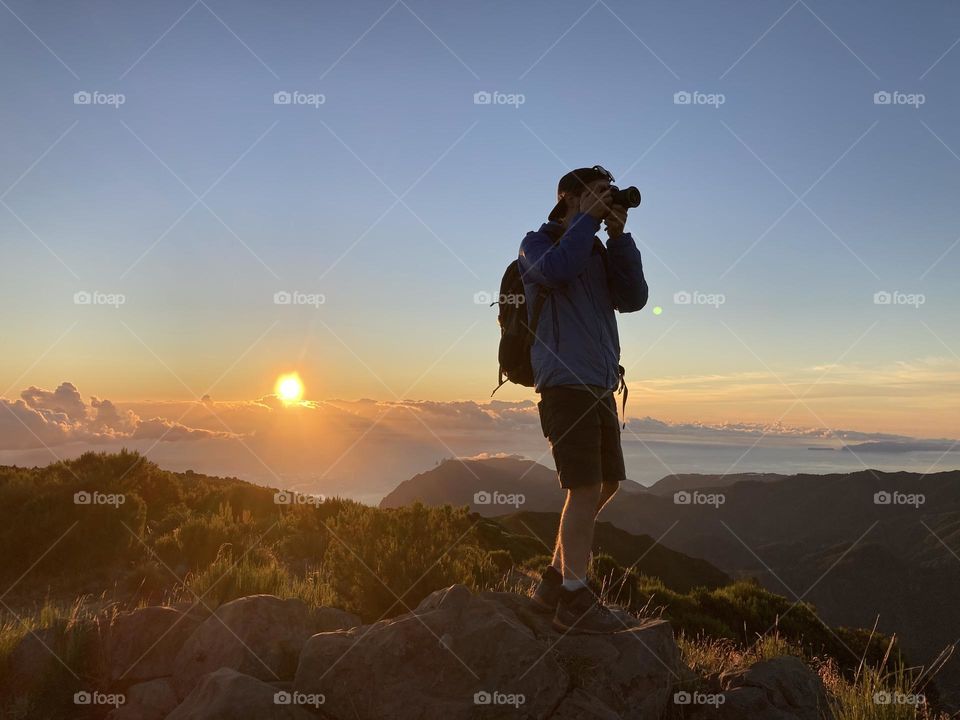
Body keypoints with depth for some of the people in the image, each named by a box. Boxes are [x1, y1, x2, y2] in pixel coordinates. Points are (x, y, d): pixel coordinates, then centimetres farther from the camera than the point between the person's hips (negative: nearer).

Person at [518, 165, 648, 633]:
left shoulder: (599, 253, 19)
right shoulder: (538, 244, 0)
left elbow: (633, 299, 5)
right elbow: (556, 270, -24)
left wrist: (618, 235, 0)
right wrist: (587, 218, -12)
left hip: (600, 387, 8)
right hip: (565, 383, -8)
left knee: (607, 484, 11)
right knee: (586, 489, -12)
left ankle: (554, 582, 21)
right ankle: (574, 602, -3)